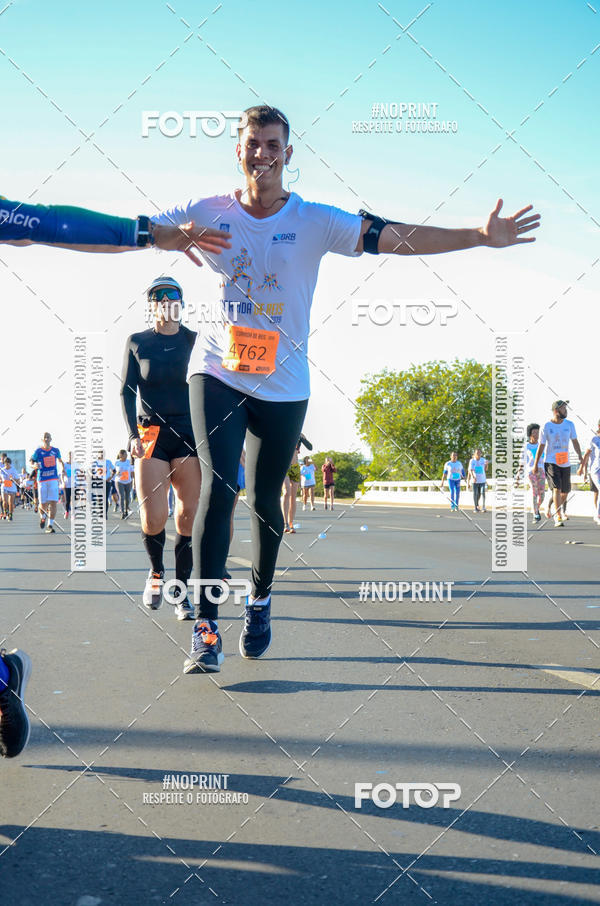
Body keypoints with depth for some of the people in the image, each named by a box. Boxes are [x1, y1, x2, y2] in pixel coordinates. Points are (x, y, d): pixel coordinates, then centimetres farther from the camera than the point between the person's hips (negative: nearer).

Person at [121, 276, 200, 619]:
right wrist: (133, 434, -6)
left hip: (191, 434, 0)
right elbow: (127, 391, 6)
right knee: (153, 519, -10)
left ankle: (182, 591, 9)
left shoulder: (197, 341, 7)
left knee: (189, 516, -4)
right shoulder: (137, 342, 7)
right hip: (151, 436, 0)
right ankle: (156, 571, 19)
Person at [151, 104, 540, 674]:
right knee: (218, 487, -16)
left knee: (265, 499, 11)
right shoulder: (207, 213, -2)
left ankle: (261, 600, 37)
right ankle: (205, 624, -11)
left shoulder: (315, 221, -5)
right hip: (217, 371, -1)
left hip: (283, 384, 1)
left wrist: (480, 236, -22)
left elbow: (395, 238, -12)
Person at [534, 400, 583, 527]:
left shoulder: (569, 424, 4)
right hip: (551, 463, -4)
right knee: (557, 488, -17)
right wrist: (535, 464, 1)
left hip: (565, 463, 4)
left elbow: (575, 442, 7)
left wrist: (580, 456, -8)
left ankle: (559, 508, 41)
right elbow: (541, 446, 0)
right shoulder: (546, 427, -5)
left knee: (565, 491, 11)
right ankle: (558, 517, -16)